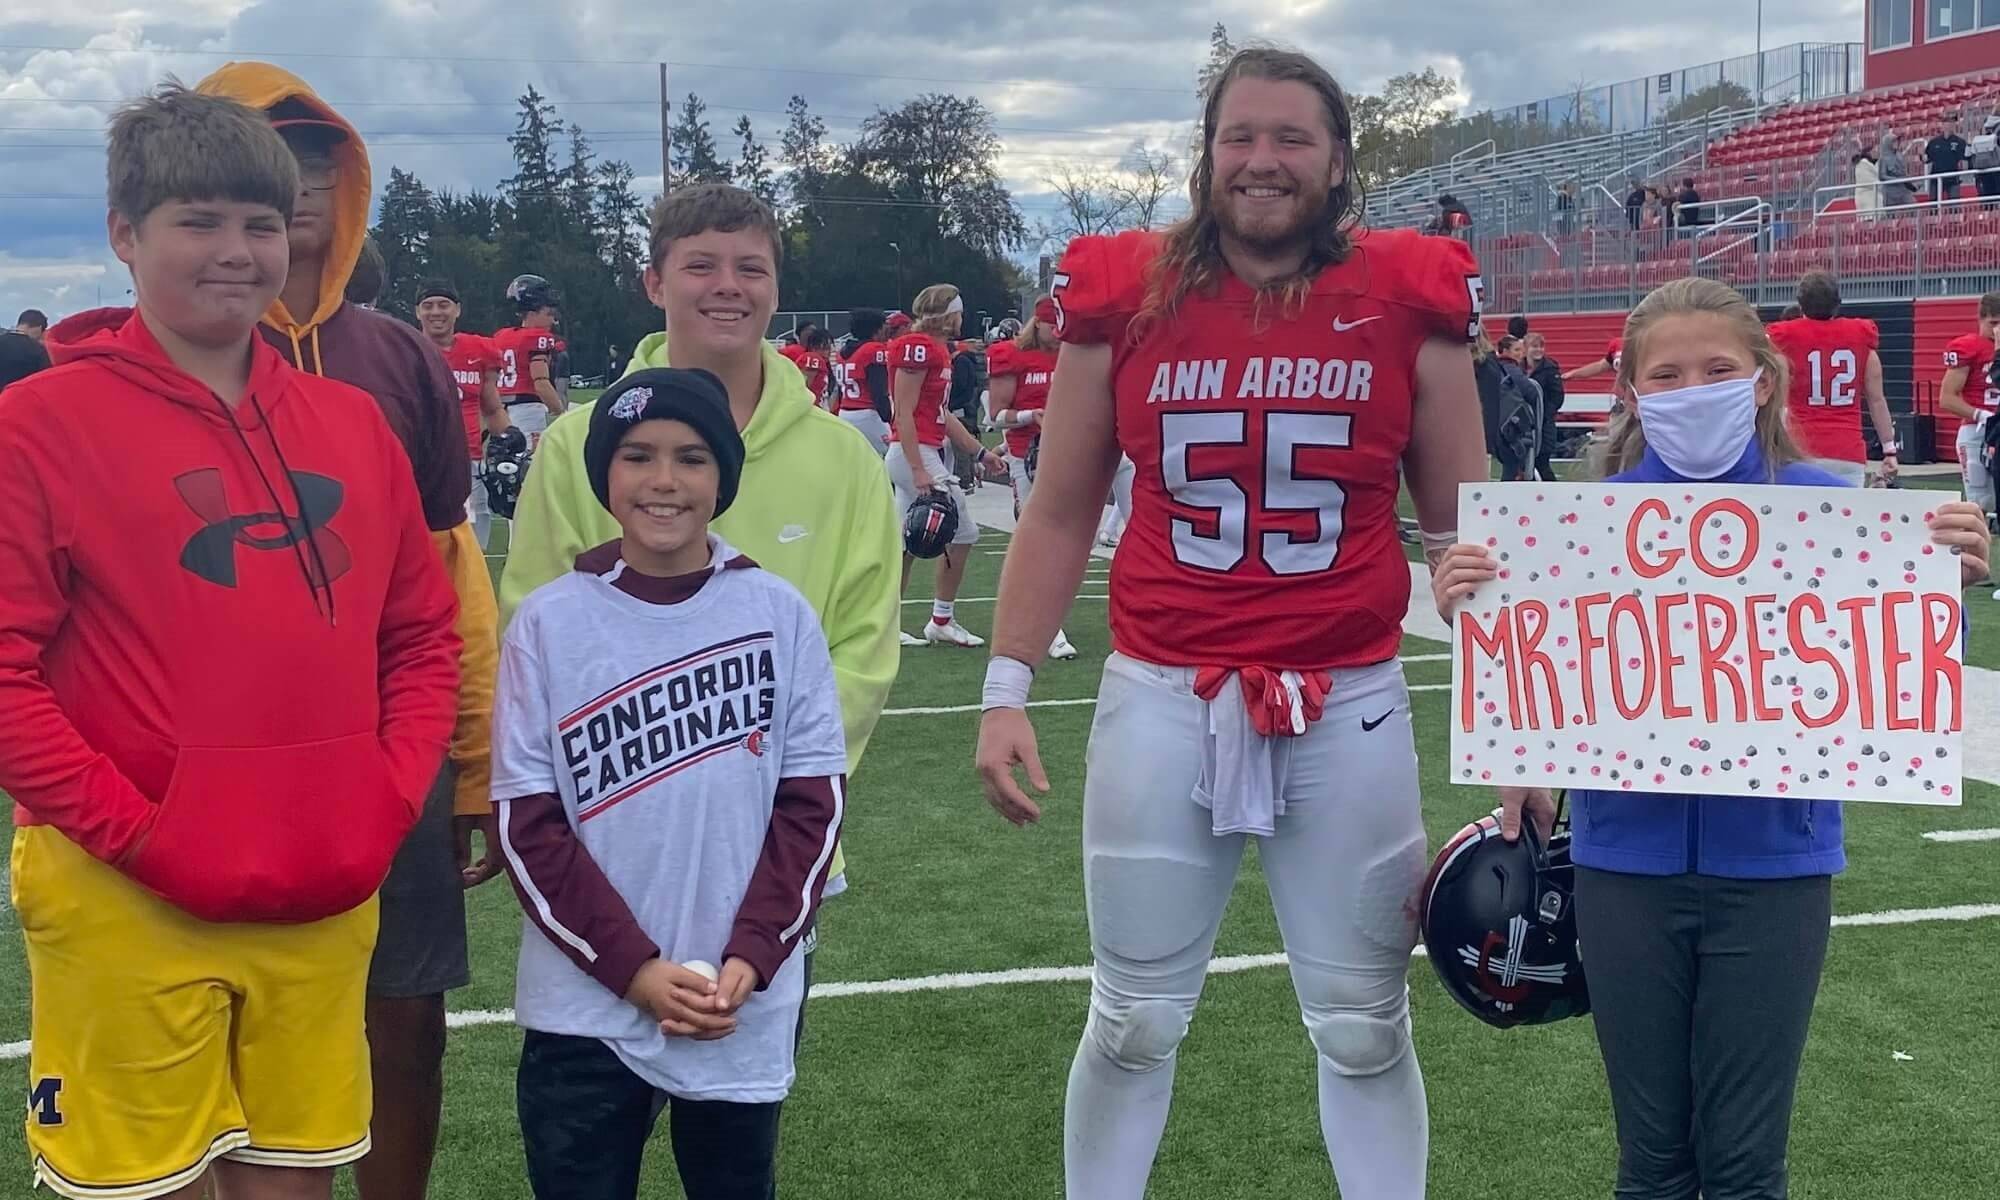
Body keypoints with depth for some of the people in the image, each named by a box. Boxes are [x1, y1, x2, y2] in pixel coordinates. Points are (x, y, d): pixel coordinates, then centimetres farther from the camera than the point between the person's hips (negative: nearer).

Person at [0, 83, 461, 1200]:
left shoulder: (354, 422, 9)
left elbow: (424, 632, 14)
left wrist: (390, 801, 0)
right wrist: (139, 837, -15)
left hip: (327, 898, 5)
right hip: (126, 904, -4)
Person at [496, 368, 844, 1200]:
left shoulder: (780, 614, -1)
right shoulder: (548, 623, -4)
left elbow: (813, 799, 0)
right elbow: (526, 822, -4)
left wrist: (752, 958, -10)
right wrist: (633, 967, -12)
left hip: (750, 1011, 1)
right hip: (584, 1007, -1)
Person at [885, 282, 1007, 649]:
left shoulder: (937, 350, 16)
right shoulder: (918, 348, -14)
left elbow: (942, 414, 21)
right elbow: (904, 414, -17)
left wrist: (979, 452, 22)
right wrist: (918, 469, -22)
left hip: (926, 454, 10)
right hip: (916, 453, -10)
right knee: (962, 532, -4)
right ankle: (942, 621, 3)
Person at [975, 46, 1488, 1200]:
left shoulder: (1408, 296, -1)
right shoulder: (1125, 291, 0)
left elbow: (1462, 527, 5)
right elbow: (1060, 514, 7)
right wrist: (1007, 687, 1)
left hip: (1350, 711, 0)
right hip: (1161, 704, 0)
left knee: (1365, 1027, 12)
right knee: (1135, 1021, 13)